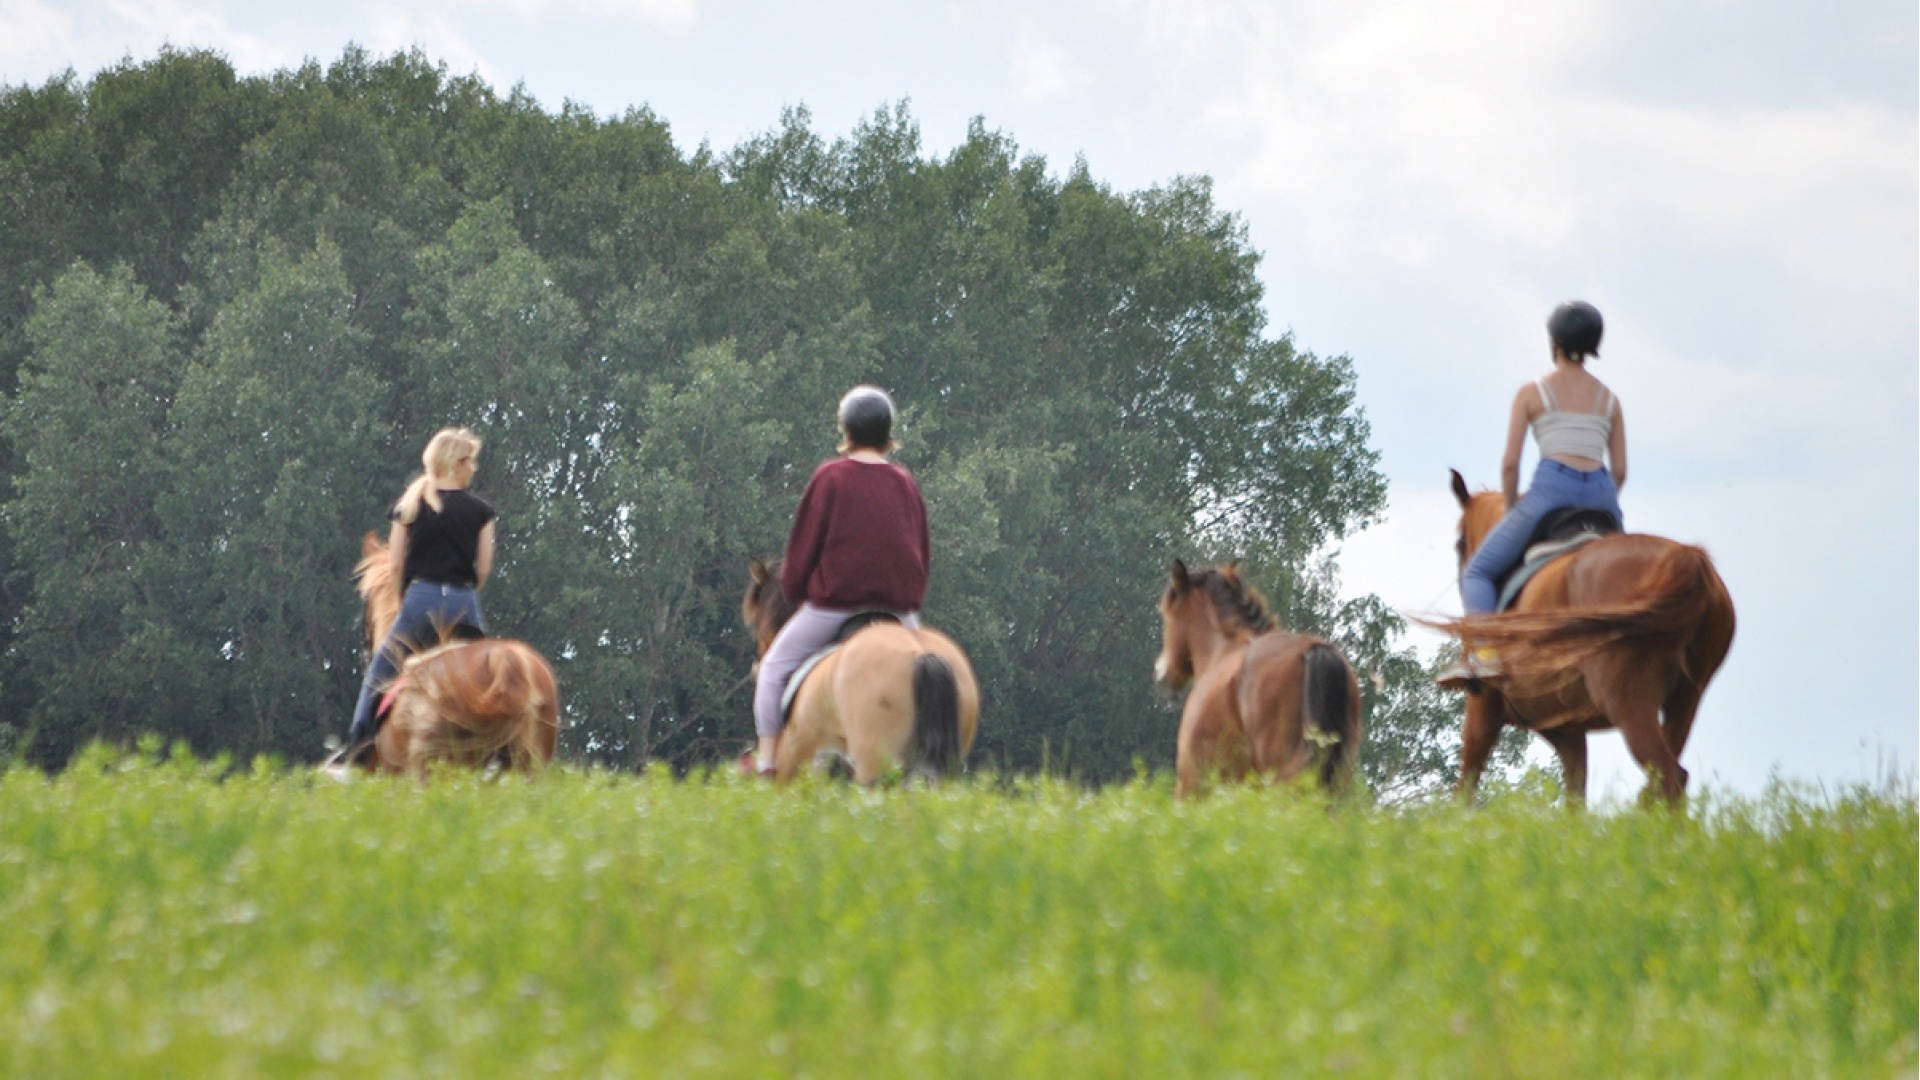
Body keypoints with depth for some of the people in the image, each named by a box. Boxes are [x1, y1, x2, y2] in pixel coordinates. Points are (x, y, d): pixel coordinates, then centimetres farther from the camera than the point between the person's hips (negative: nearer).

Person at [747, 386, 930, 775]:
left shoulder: (831, 477, -4)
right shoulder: (906, 483, 9)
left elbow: (803, 546, -2)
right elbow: (921, 555, 14)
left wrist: (793, 593, 14)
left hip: (836, 601, -4)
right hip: (900, 608, 4)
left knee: (775, 666, 11)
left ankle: (765, 762, 5)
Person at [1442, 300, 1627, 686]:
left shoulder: (1532, 392, 7)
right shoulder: (1609, 399, 17)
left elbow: (1510, 463, 1)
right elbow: (1620, 471, 12)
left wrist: (1512, 508, 15)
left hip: (1552, 486, -4)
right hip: (1601, 492, 4)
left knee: (1478, 572, 3)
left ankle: (1483, 651, -21)